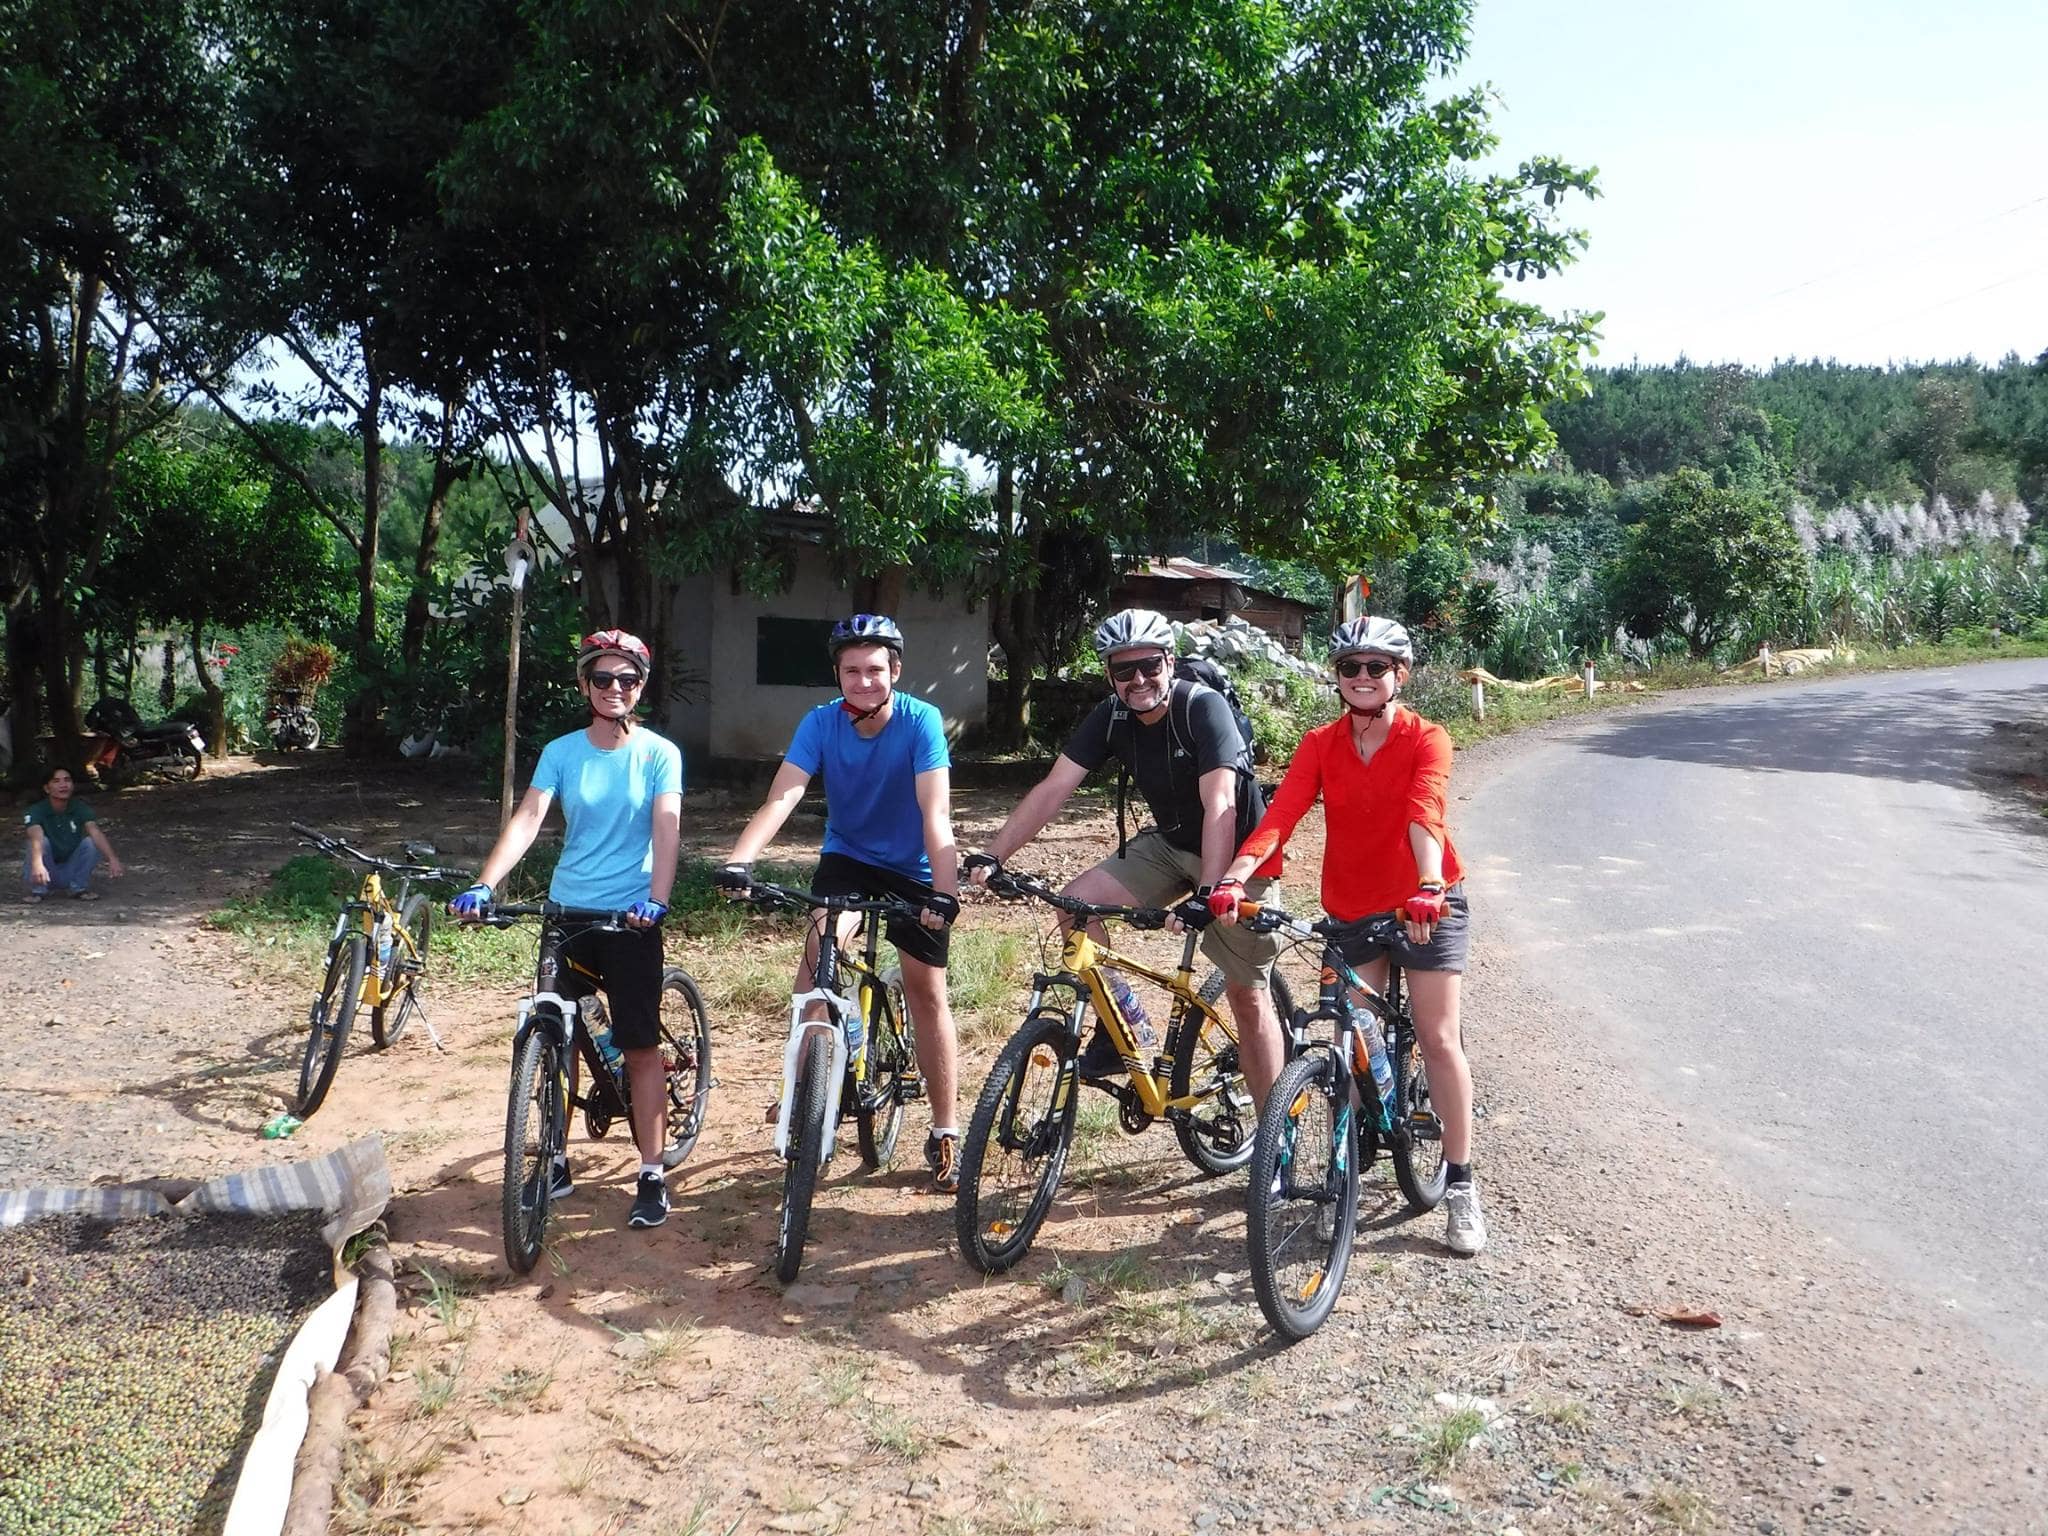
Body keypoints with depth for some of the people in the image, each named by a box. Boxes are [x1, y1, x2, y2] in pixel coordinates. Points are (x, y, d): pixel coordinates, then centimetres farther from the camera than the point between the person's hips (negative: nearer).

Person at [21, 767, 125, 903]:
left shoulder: (80, 808, -10)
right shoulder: (36, 811, -17)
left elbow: (96, 832, -27)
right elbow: (36, 837, -37)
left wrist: (112, 859, -45)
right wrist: (37, 865, -58)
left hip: (71, 871, 2)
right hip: (46, 872, -2)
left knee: (91, 842, -23)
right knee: (43, 842, -28)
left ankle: (78, 887, -7)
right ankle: (37, 889, -13)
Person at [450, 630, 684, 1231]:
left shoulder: (659, 754, -5)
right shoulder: (561, 752, 1)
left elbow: (666, 827, -15)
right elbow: (527, 818, -10)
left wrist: (657, 899, -30)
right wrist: (483, 886, -24)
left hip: (632, 917, -3)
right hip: (565, 910, 3)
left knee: (640, 1046, 0)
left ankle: (651, 1176, 9)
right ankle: (556, 1163, 25)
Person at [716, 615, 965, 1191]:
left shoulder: (921, 722, -23)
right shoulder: (821, 723, -17)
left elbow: (935, 813, -32)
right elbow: (781, 797, -28)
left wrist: (944, 890, -45)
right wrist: (738, 861, -44)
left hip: (913, 870, -1)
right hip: (847, 858, 2)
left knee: (927, 992, 0)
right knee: (818, 949, -26)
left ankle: (945, 1133, 12)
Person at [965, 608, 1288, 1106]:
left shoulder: (1203, 708, -24)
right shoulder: (1112, 717, -8)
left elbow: (1219, 804, -34)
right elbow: (1053, 789, -12)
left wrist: (1207, 891, -44)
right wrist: (991, 856, -22)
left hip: (1236, 856, -5)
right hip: (1170, 845, 6)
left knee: (1247, 995, -4)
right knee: (1076, 902, -14)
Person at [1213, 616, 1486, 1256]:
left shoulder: (1426, 740, -13)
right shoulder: (1320, 745, -5)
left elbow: (1424, 816, -31)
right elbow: (1280, 815, -20)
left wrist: (1428, 889, -49)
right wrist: (1233, 879, -36)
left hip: (1426, 905, -3)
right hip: (1352, 909, 3)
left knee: (1438, 1041, -3)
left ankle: (1460, 1184, 9)